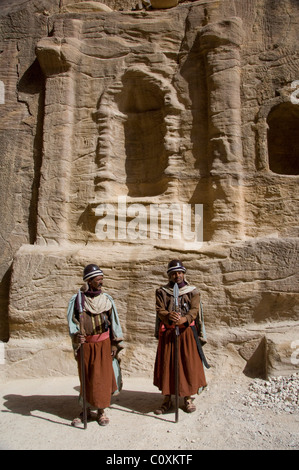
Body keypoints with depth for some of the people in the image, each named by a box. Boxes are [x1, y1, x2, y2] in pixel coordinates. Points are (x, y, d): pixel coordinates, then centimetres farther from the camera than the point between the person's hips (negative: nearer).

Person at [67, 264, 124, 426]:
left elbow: (114, 322, 4)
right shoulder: (77, 299, -4)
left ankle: (101, 411, 19)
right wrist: (76, 335, -25)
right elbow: (72, 321, -5)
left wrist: (115, 344, 0)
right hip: (84, 344, 0)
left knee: (102, 377, 2)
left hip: (103, 344, 0)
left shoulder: (107, 299, 1)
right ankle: (86, 410, 27)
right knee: (86, 378, 10)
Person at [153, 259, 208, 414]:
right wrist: (168, 316, -27)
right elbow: (160, 310, -5)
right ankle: (167, 399, 19)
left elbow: (195, 310, -7)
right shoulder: (161, 292, 7)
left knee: (188, 364, 3)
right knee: (166, 365, 4)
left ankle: (188, 398, 21)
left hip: (187, 332, 0)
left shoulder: (192, 291, 6)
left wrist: (184, 319, -27)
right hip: (167, 333, 1)